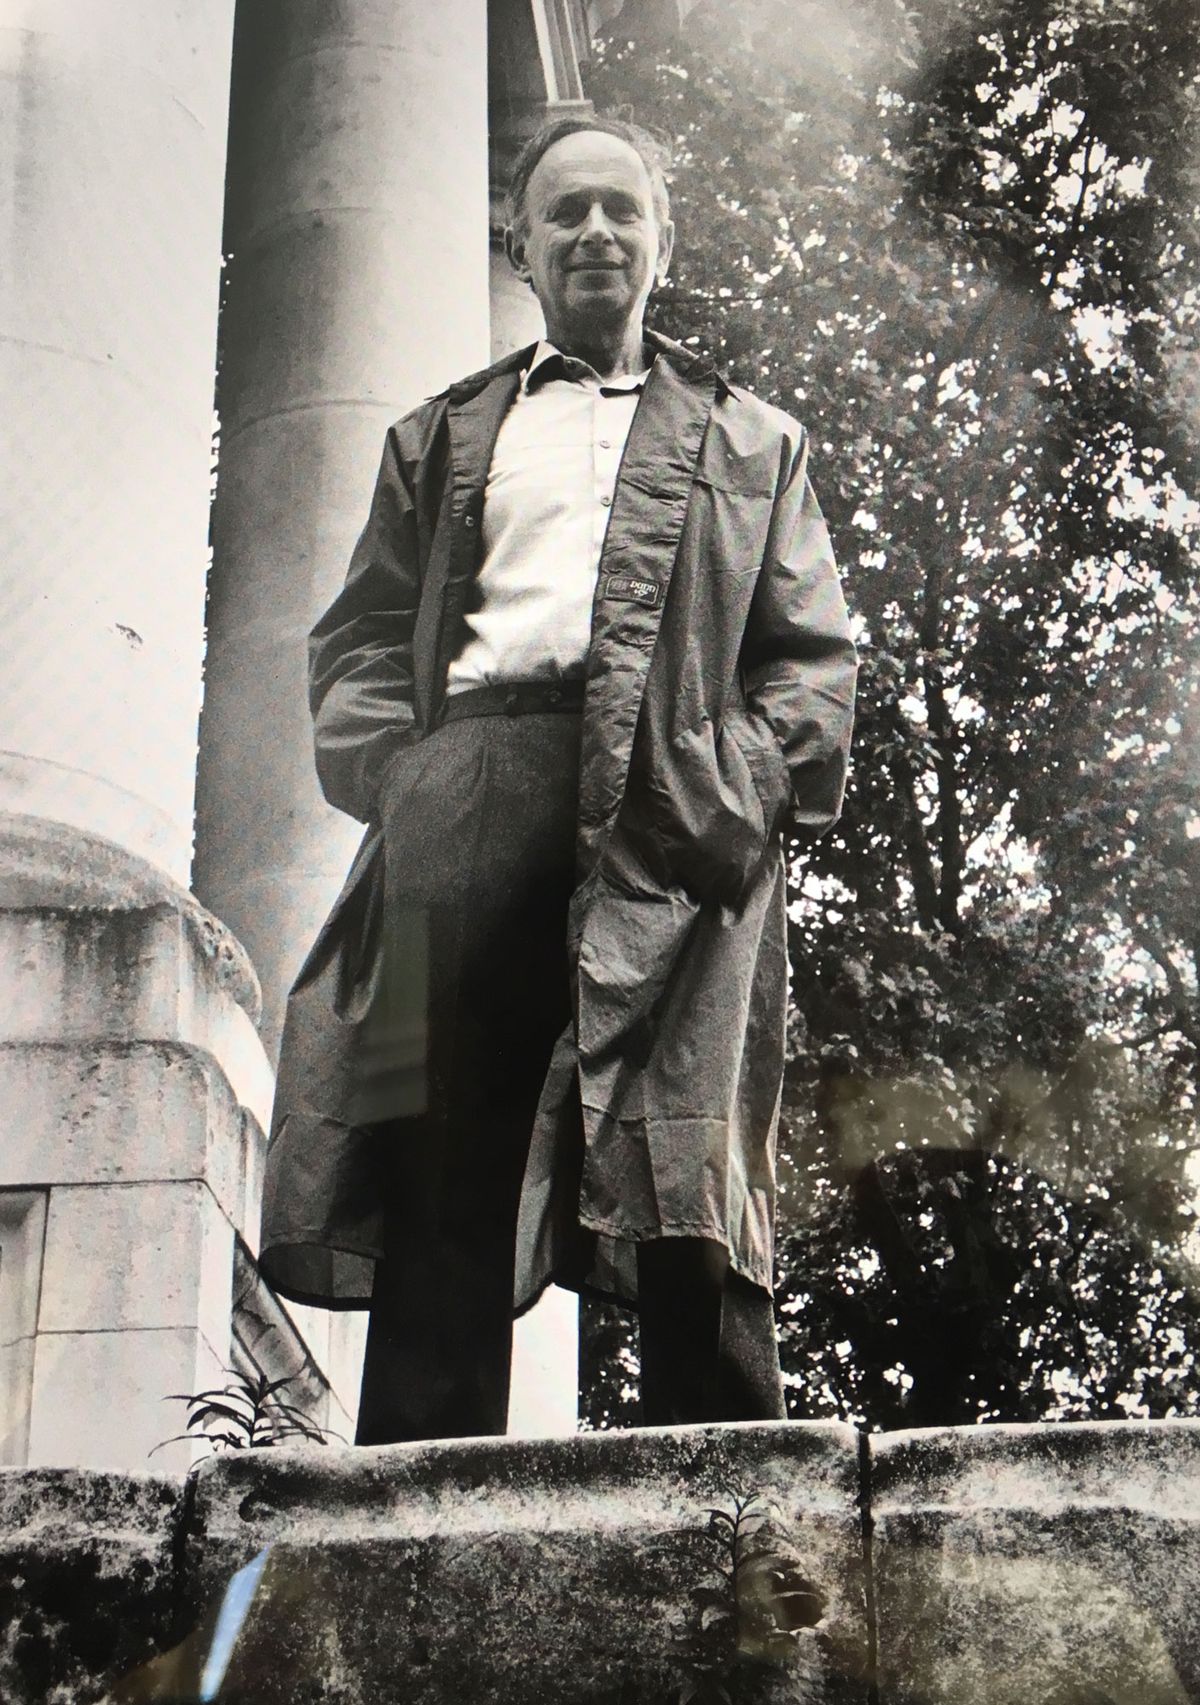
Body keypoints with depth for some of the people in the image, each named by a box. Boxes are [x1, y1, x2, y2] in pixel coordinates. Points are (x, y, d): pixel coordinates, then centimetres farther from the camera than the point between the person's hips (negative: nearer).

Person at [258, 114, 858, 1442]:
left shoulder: (750, 442, 27)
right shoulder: (440, 439, 30)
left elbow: (814, 655, 17)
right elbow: (362, 637, 20)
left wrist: (755, 781, -3)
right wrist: (394, 773, 0)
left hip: (674, 817, -1)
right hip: (468, 799, 1)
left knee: (685, 1184, -14)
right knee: (443, 1183, -7)